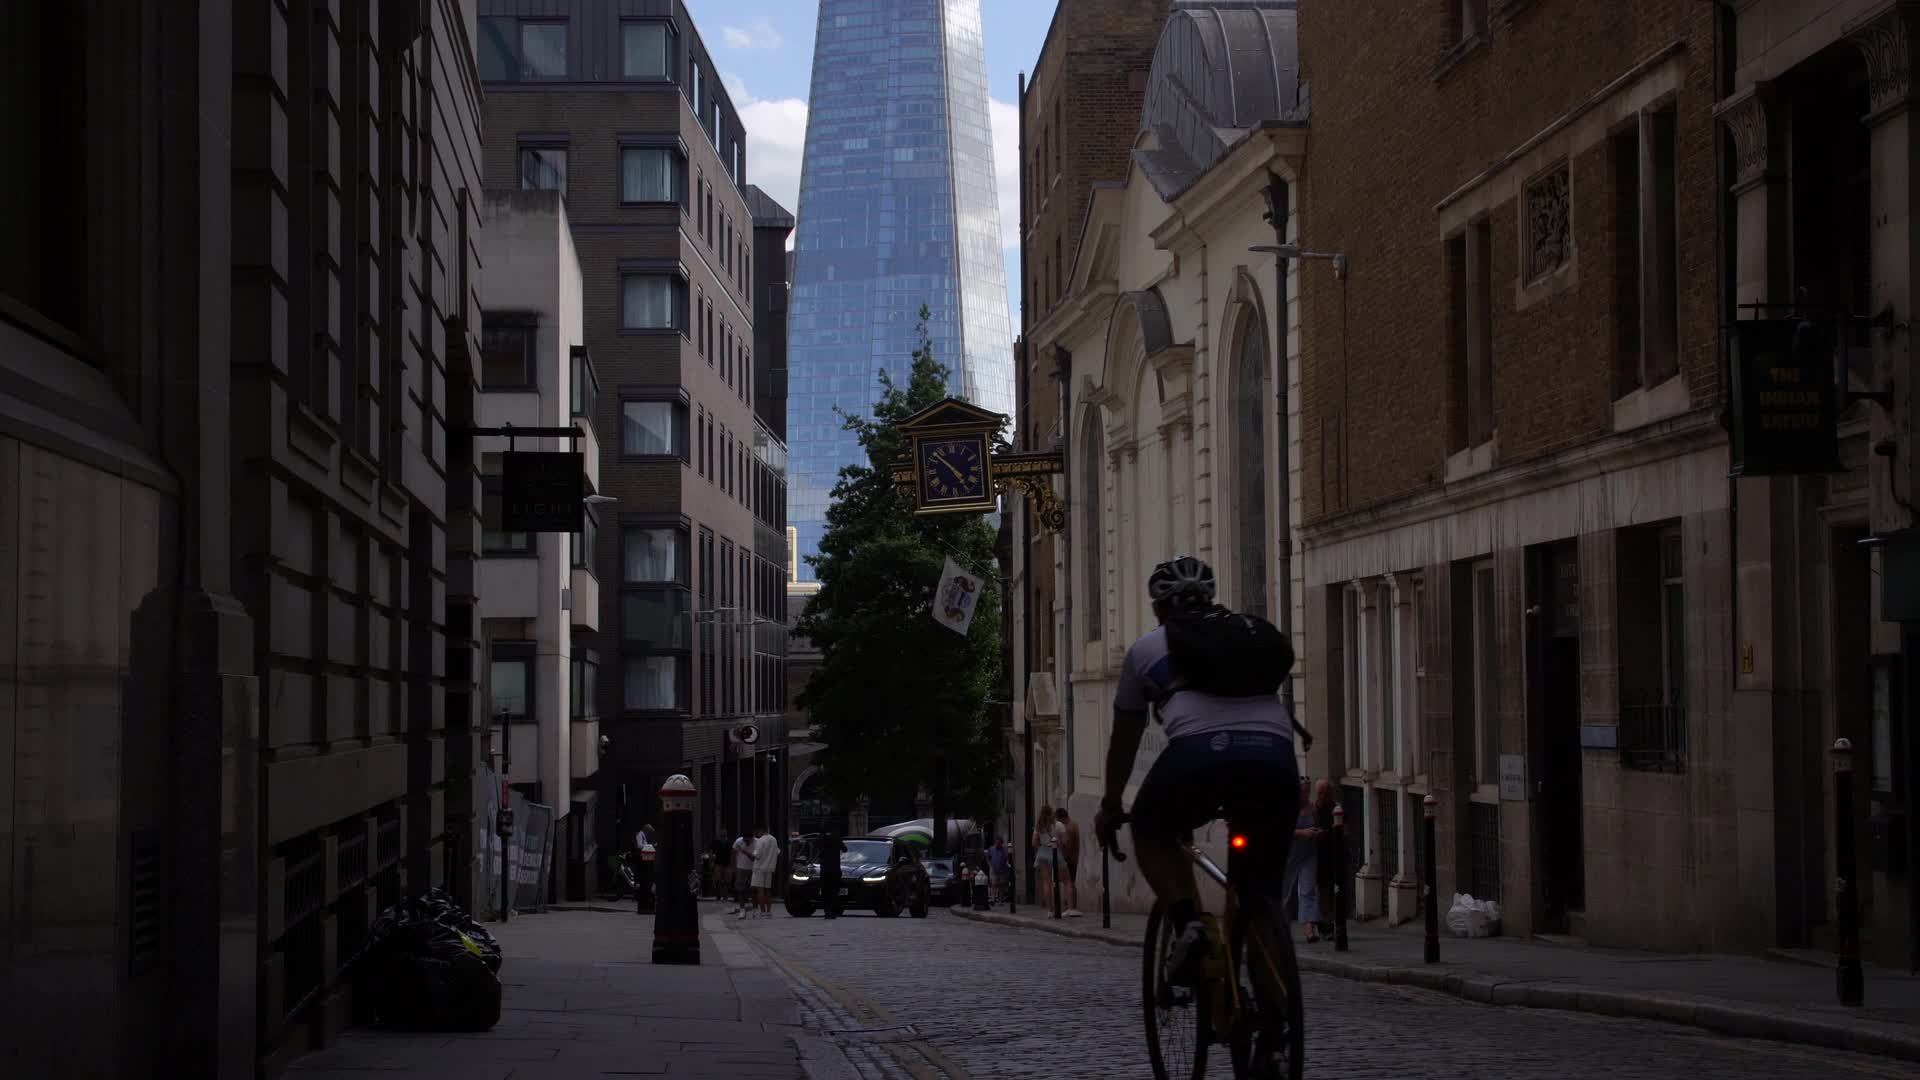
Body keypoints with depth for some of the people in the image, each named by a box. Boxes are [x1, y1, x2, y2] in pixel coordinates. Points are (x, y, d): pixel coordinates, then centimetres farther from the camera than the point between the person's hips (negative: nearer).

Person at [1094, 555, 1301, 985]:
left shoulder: (1147, 647, 27)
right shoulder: (1257, 632, 35)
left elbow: (1124, 740, 36)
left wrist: (1110, 808, 51)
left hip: (1199, 751, -3)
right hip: (1275, 756, 3)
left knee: (1151, 832, 25)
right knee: (1263, 879, 19)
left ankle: (1187, 921, 1)